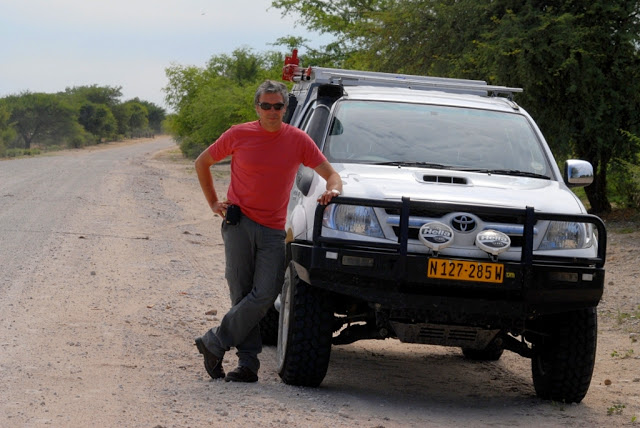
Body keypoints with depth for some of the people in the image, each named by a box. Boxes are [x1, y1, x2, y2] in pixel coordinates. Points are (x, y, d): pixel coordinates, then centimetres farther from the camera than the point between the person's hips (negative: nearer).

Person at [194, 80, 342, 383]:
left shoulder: (298, 140, 4)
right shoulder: (238, 135, 2)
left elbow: (330, 173, 7)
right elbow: (202, 163, 16)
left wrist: (333, 189, -16)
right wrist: (213, 202, 9)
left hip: (273, 230, 1)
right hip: (238, 222, -1)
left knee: (265, 295, -13)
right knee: (241, 294, -4)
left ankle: (214, 343, -3)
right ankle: (248, 363, 0)